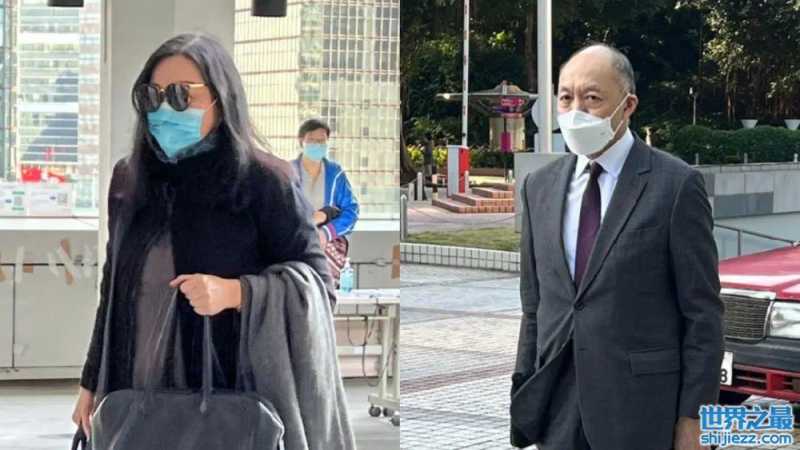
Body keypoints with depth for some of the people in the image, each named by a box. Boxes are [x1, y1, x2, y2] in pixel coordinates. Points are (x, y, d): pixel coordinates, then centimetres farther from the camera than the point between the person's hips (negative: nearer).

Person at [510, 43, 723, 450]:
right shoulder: (540, 186, 9)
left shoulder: (676, 184, -6)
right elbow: (534, 305, 13)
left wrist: (693, 417, -8)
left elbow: (703, 313, -6)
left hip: (641, 411, -4)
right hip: (557, 411, 4)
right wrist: (524, 397, 10)